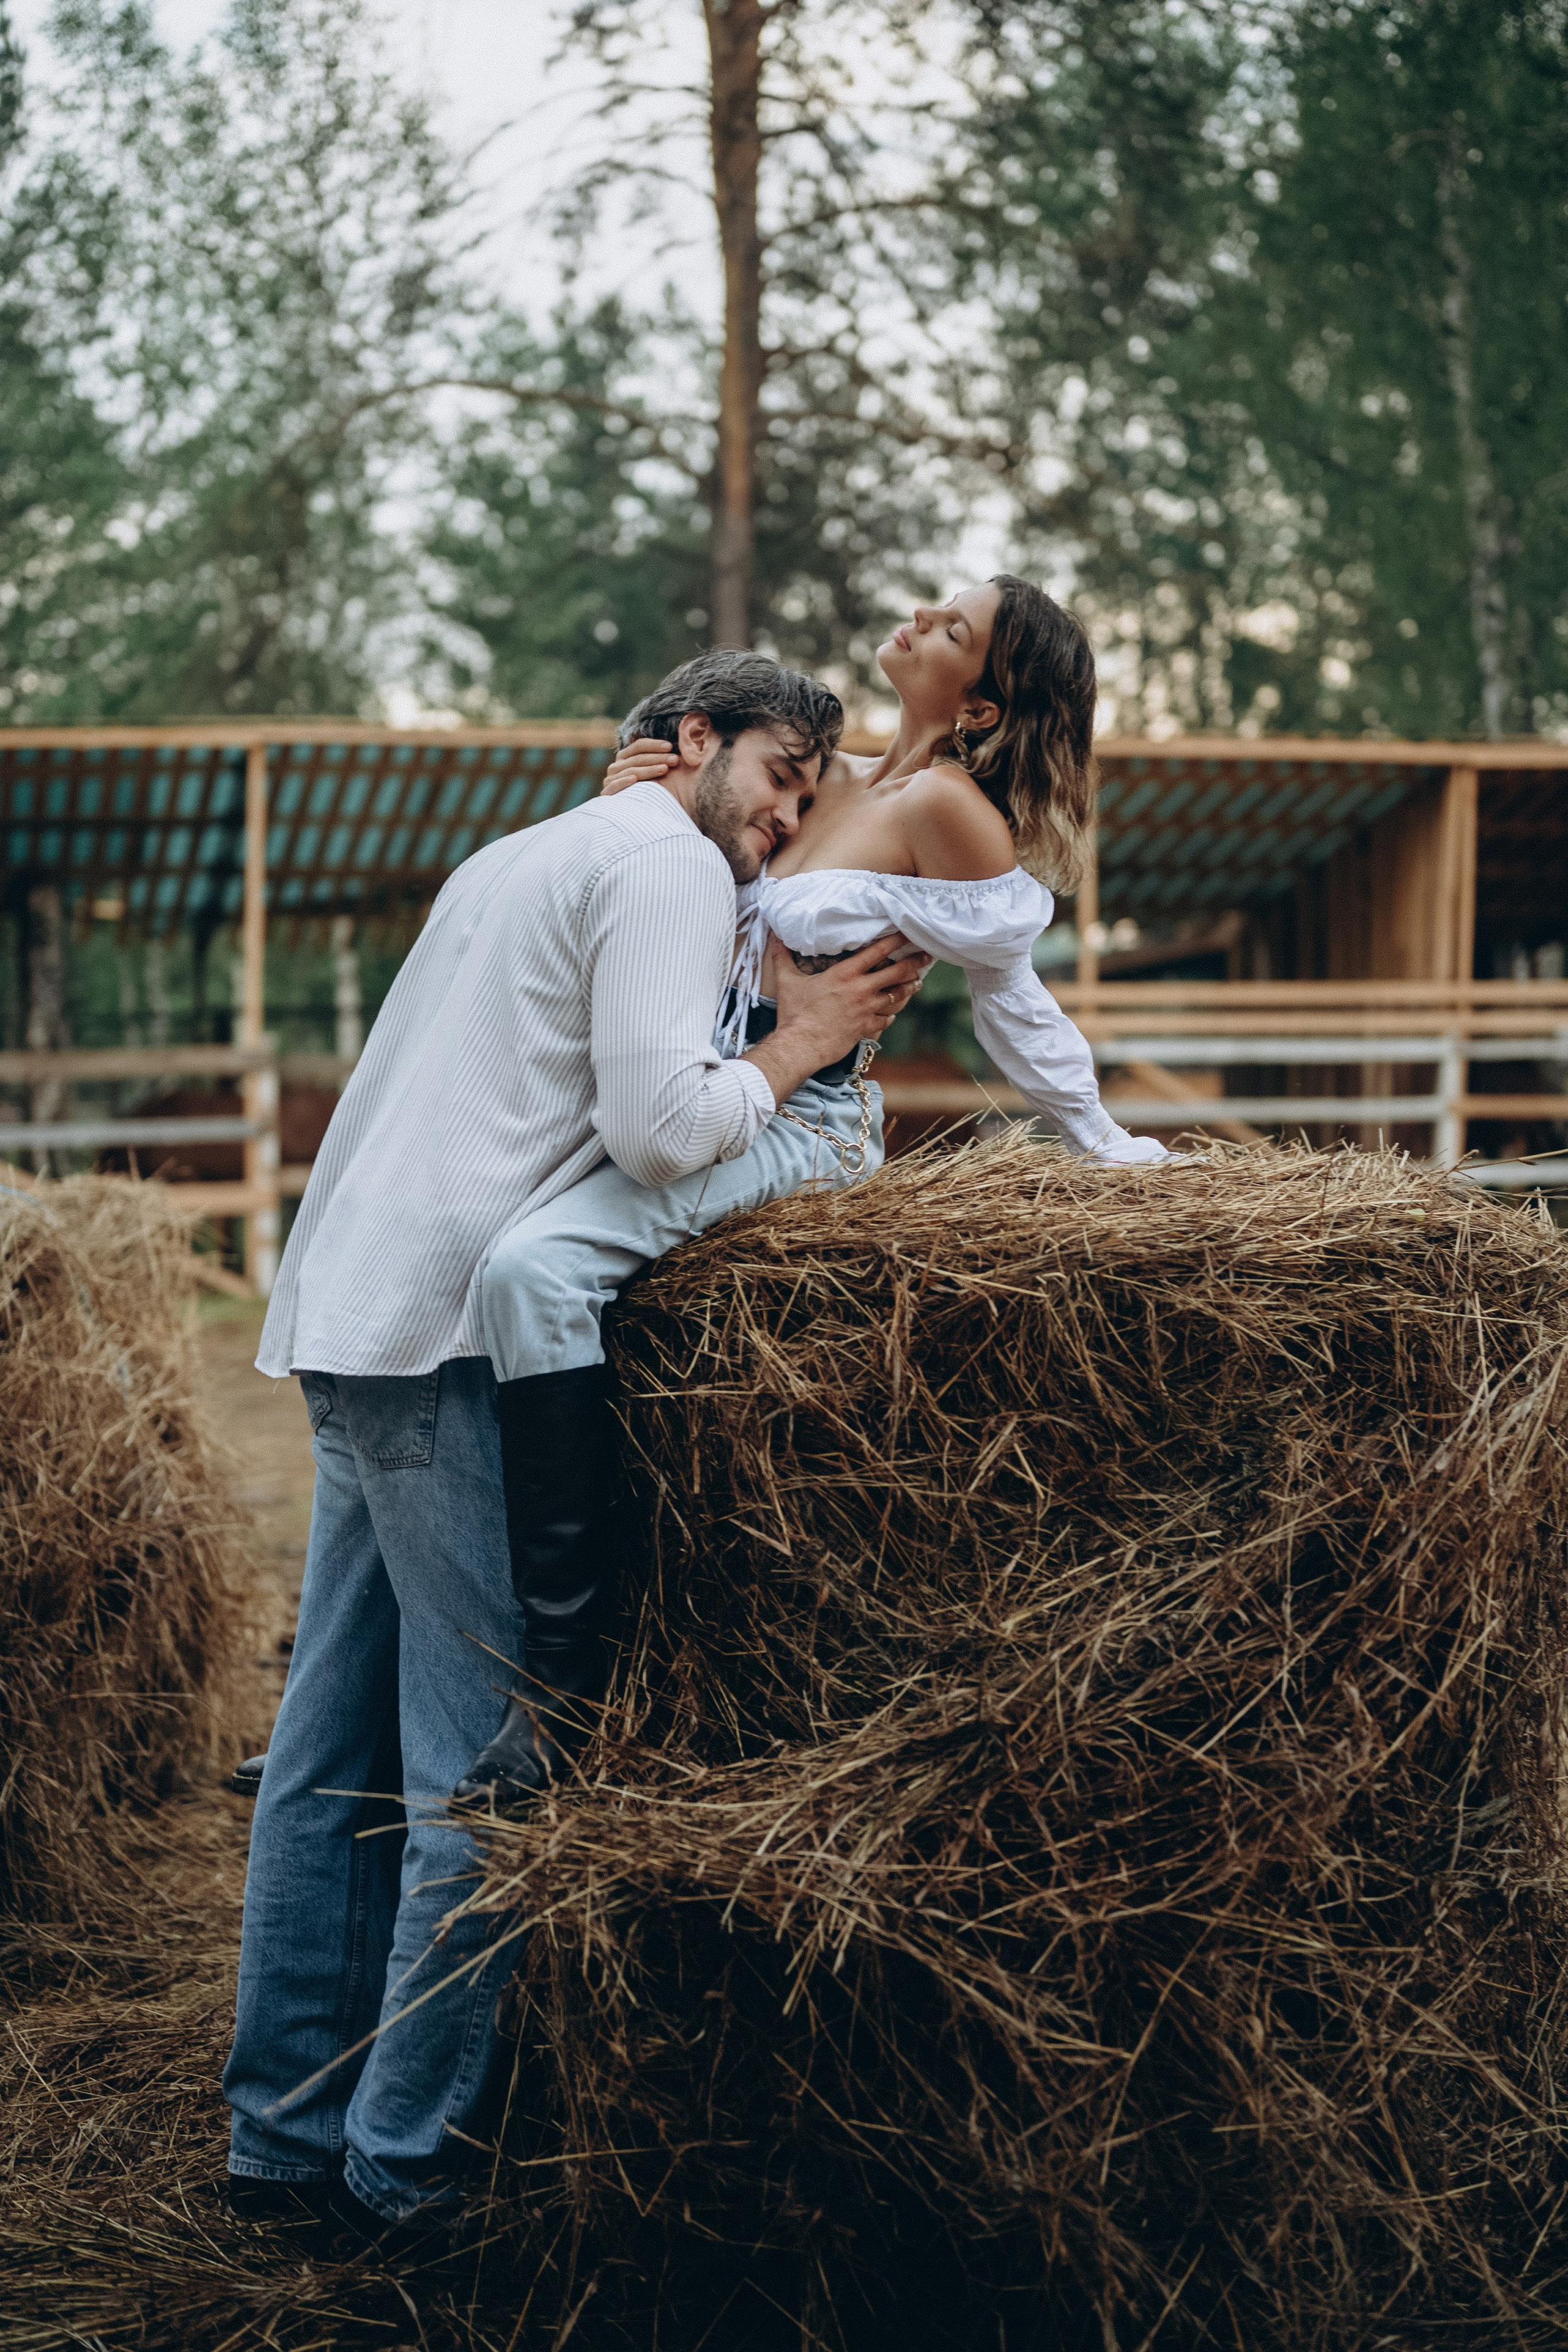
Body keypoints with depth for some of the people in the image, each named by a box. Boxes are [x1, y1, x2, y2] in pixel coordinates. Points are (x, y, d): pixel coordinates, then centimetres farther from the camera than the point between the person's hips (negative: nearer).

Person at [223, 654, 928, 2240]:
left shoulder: (529, 853, 27)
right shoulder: (667, 863, -4)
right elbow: (657, 1124, -16)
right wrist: (800, 1042, -2)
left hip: (349, 1310, 10)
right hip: (461, 1333, -10)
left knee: (331, 1751, 12)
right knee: (480, 1764, -4)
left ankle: (285, 2135, 19)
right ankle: (406, 2156, 2)